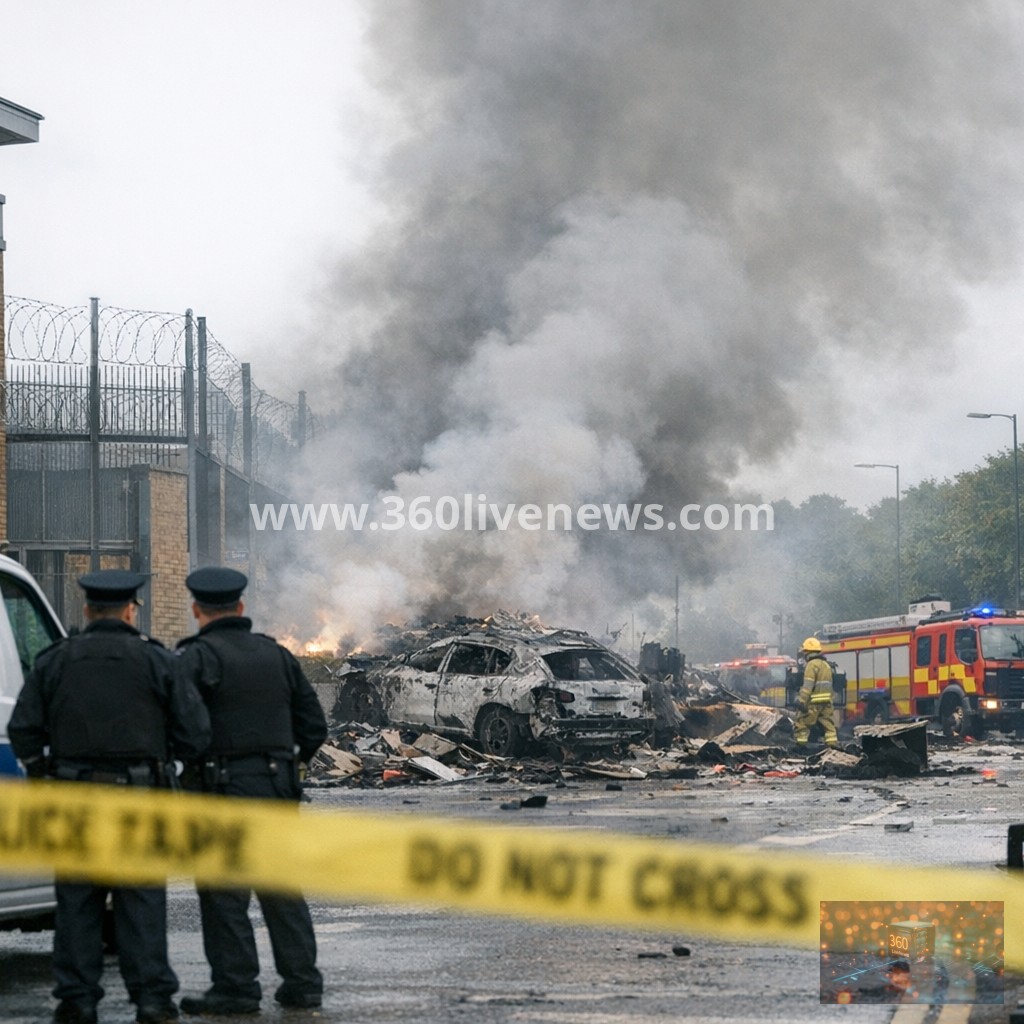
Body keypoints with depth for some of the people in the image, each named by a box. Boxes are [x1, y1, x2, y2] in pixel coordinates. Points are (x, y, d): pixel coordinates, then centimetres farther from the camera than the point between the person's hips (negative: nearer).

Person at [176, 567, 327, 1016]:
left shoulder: (197, 657, -8)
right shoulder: (275, 654, 13)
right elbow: (314, 725, 15)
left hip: (225, 788, -6)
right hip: (278, 786, 6)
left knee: (224, 894, -1)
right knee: (282, 890, 12)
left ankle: (236, 987, -1)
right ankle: (301, 982, 13)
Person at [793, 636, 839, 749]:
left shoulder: (812, 664, -10)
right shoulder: (826, 665, 19)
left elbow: (808, 685, -18)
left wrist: (801, 700, -21)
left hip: (814, 701, -8)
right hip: (827, 701, 8)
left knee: (802, 723, -1)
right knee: (828, 724, 9)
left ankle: (800, 745, -3)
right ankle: (833, 744, 4)